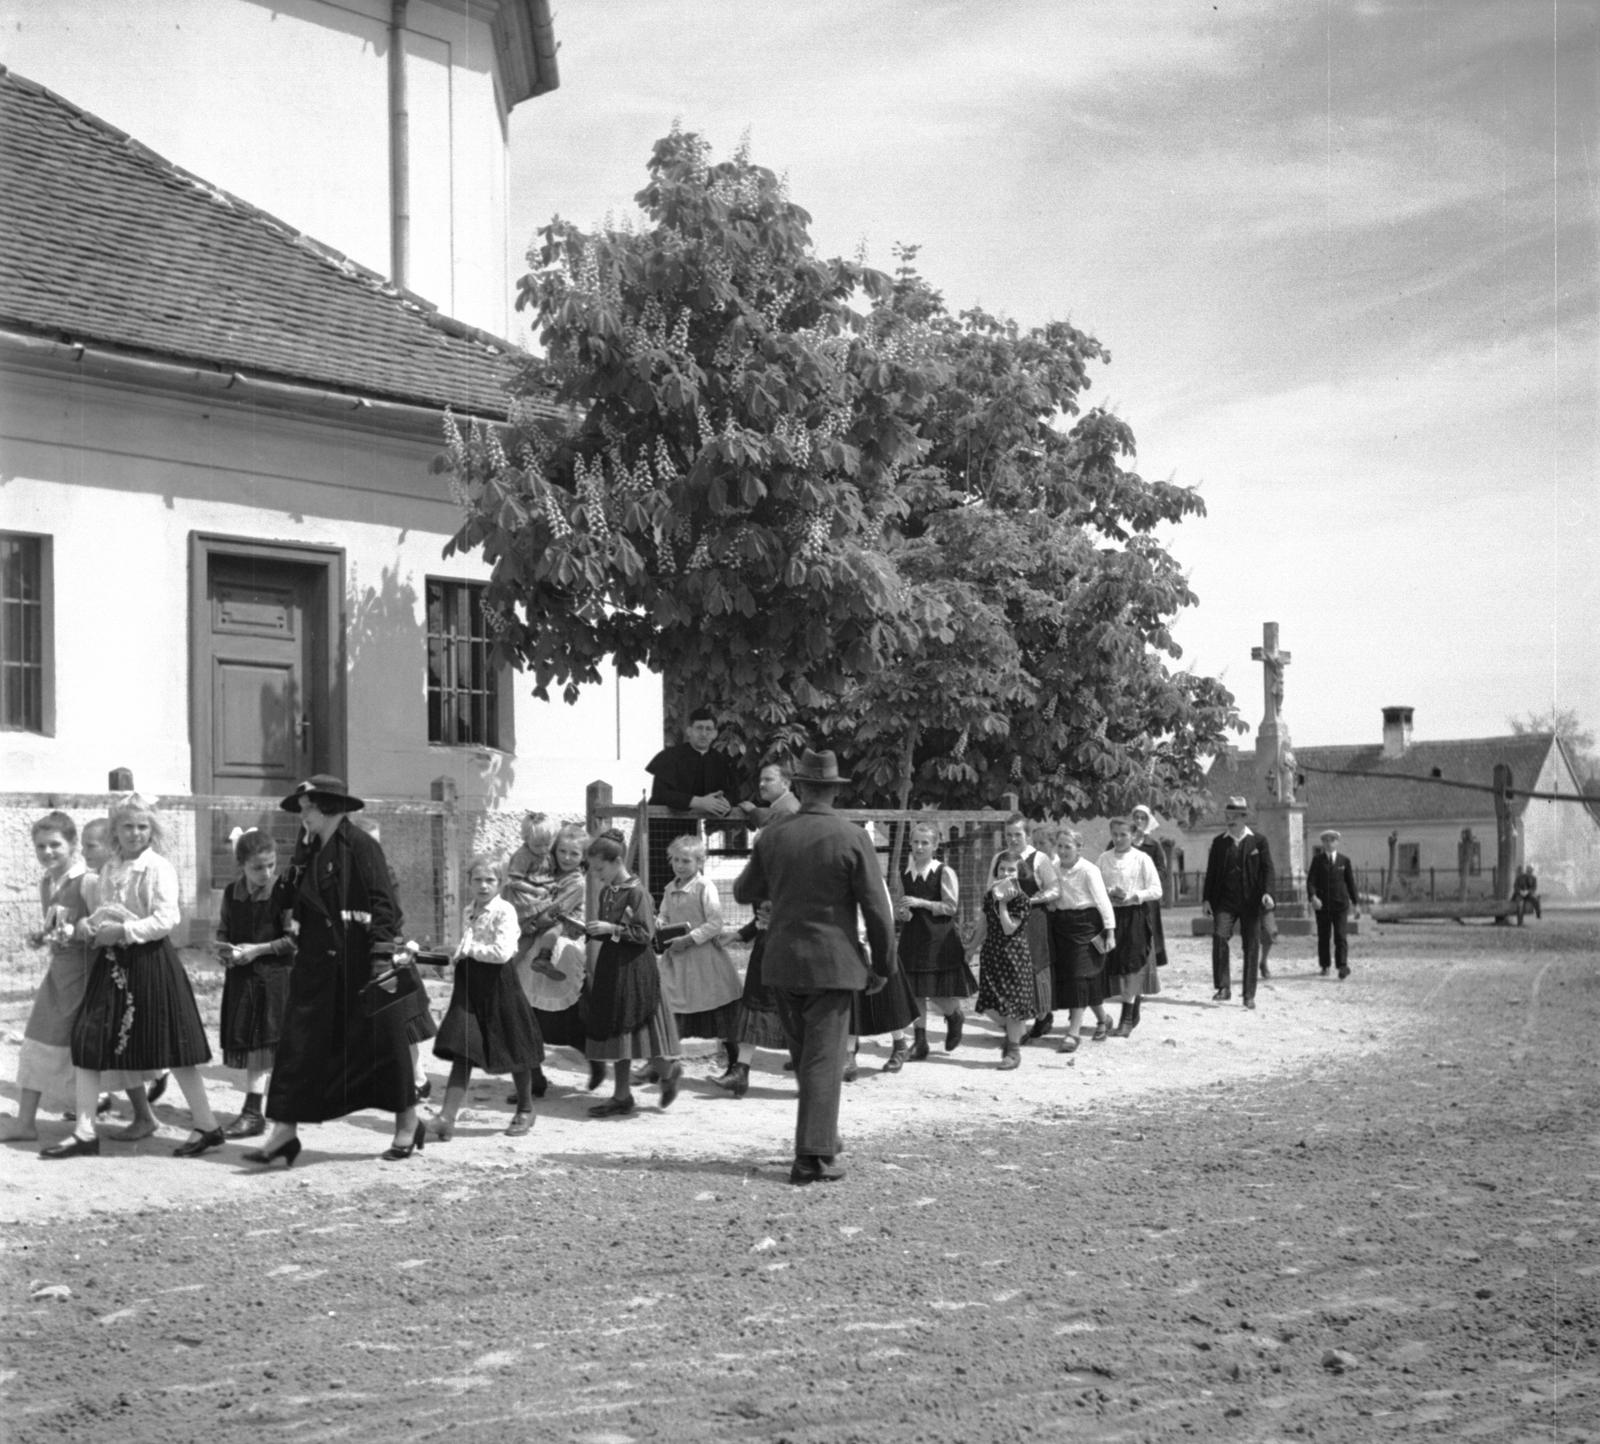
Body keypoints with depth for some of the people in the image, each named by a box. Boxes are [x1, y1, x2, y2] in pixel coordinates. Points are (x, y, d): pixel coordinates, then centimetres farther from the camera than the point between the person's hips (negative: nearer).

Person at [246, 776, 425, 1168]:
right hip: (317, 966, 7)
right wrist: (298, 950, 18)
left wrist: (384, 957, -21)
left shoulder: (360, 846, -12)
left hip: (359, 963, -7)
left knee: (381, 1042, 4)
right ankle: (284, 1132, 3)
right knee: (298, 1043, 1)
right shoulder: (307, 852, 11)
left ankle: (408, 1125, 19)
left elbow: (384, 905, -17)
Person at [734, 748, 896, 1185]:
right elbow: (877, 908, -9)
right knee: (824, 1057, -1)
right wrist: (883, 965, 1)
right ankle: (813, 1156, -4)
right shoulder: (852, 838, -10)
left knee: (805, 1053, 18)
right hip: (833, 961, -4)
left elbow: (744, 893, 13)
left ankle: (823, 1137, 31)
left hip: (784, 961, 4)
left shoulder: (772, 838, 0)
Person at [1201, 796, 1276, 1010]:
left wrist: (1267, 893, -17)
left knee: (1251, 948, 1)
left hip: (1251, 902, -1)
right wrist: (1206, 899, 2)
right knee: (1219, 937, -20)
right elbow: (1211, 872, 11)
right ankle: (1223, 987, -14)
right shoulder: (1219, 842, 10)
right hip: (1225, 901, 1)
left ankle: (1249, 995, 10)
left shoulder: (1258, 841, 4)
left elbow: (1267, 869, -1)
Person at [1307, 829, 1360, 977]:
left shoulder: (1344, 860, 6)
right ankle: (1324, 965, 19)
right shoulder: (1317, 860, 3)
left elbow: (1351, 883, 10)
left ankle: (1343, 966, -16)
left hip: (1340, 904, 0)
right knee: (1323, 937, 7)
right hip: (1322, 904, 1)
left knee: (1341, 936, -9)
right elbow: (1310, 881, -5)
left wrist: (1356, 903, 8)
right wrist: (1313, 897, -22)